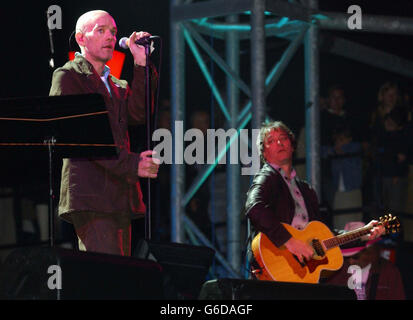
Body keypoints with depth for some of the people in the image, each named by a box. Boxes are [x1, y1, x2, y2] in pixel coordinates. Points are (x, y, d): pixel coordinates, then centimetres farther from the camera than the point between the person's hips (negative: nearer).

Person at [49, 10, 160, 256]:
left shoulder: (119, 86, 25)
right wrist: (130, 164, -15)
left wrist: (141, 63, 1)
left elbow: (138, 114, 4)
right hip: (90, 196, -7)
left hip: (120, 199, 8)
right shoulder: (67, 76, 2)